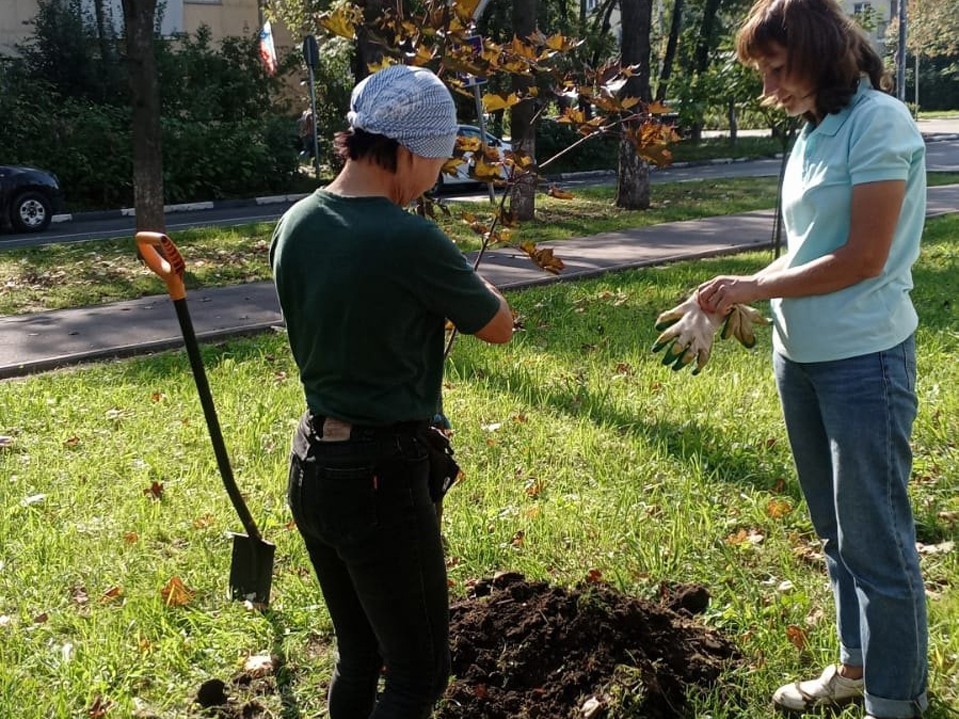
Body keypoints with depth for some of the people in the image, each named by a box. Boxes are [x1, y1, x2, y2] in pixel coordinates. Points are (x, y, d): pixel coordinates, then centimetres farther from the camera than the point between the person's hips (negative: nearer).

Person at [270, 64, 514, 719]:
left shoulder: (295, 225, 2)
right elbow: (500, 328, -4)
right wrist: (458, 279, 14)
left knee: (359, 658, 21)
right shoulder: (410, 240, -20)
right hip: (380, 477, -8)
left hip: (310, 467, 8)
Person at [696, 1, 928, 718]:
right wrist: (739, 298, -3)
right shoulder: (813, 132, 10)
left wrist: (755, 286, -12)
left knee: (876, 539, 0)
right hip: (801, 358, 8)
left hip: (864, 361, -8)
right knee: (837, 530, 19)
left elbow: (863, 259, -18)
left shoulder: (879, 122, -14)